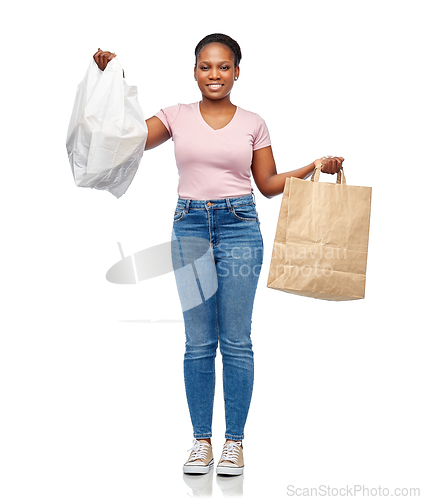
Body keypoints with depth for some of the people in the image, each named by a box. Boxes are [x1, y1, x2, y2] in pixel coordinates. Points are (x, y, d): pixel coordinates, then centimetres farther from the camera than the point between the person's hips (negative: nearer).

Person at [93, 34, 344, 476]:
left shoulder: (253, 124, 8)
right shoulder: (178, 117, 8)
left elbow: (269, 184, 10)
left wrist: (316, 166, 0)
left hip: (239, 227, 0)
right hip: (189, 226, 1)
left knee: (236, 340, 1)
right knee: (198, 342, 4)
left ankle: (234, 441, 13)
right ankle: (201, 440, 16)